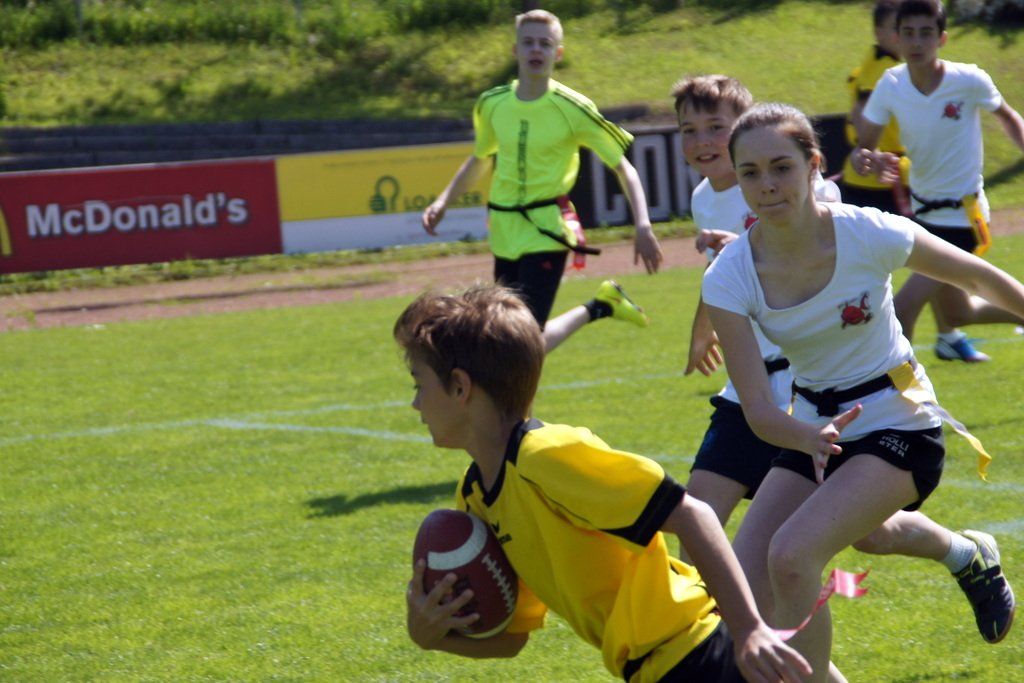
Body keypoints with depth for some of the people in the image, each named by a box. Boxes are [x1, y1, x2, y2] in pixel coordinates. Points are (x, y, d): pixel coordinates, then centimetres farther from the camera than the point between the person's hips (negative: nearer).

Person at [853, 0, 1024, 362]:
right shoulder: (890, 85, -10)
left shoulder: (969, 81, -19)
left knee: (904, 307, -18)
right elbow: (865, 147, -6)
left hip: (961, 214, -5)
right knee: (957, 314, 19)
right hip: (923, 208, 5)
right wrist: (864, 159, -29)